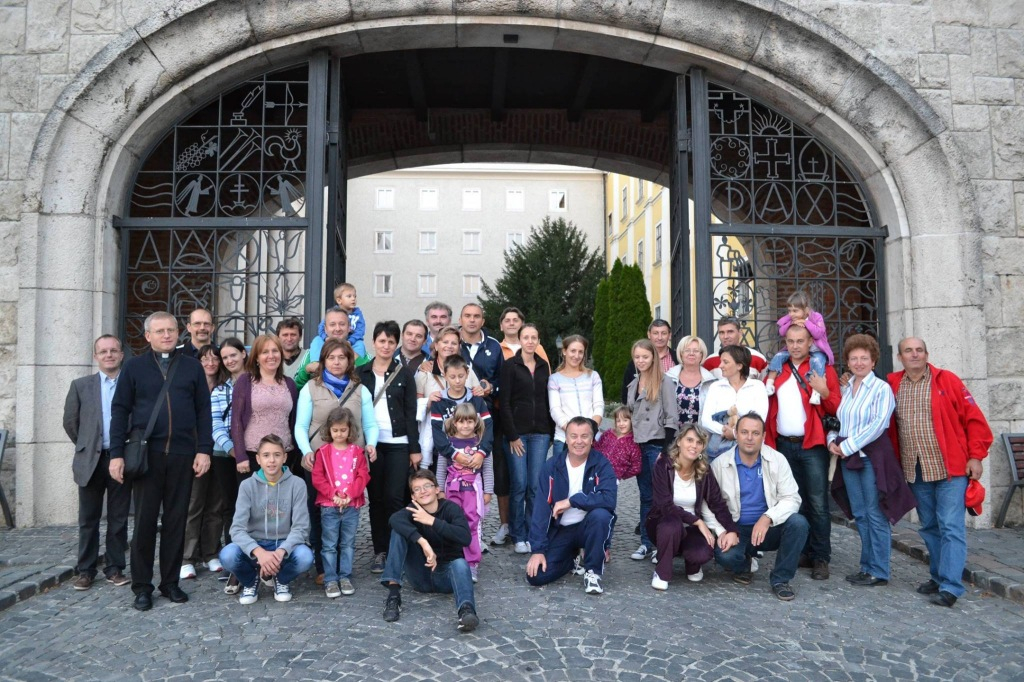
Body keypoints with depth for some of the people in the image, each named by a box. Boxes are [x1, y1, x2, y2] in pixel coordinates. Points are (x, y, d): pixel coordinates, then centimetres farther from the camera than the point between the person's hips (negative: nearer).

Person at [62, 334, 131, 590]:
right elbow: (70, 422, 10)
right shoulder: (81, 385, 5)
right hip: (91, 461, 1)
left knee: (118, 519, 7)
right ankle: (85, 570, 18)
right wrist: (87, 447, 11)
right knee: (88, 520, 8)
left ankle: (115, 568, 17)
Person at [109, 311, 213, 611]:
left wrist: (204, 450, -2)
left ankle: (170, 581, 18)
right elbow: (120, 410, 4)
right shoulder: (134, 367, 6)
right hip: (146, 453, -1)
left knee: (176, 520, 7)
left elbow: (203, 411, 6)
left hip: (182, 454, 1)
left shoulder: (192, 366, 8)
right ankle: (142, 586, 16)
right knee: (145, 520, 5)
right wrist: (117, 454, -4)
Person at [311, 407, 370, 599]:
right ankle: (330, 580, 11)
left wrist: (349, 495, -14)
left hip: (352, 506, 1)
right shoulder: (323, 451, 0)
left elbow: (363, 477, -2)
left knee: (348, 544, 9)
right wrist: (333, 494, -16)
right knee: (329, 545, 3)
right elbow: (317, 478, -5)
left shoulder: (357, 452, 3)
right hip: (329, 506, -1)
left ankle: (345, 577, 19)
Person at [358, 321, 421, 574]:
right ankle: (380, 552, 13)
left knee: (394, 498, -6)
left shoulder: (404, 374, 5)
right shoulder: (361, 373, 8)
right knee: (376, 498, 4)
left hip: (398, 444, -1)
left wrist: (415, 448, -2)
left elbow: (411, 413, 3)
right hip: (370, 444, 1)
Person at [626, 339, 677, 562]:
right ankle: (646, 542, 17)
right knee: (645, 495, 11)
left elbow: (671, 418, -10)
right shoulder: (632, 385, 15)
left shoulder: (664, 383, -7)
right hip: (638, 445, 6)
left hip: (657, 445, -6)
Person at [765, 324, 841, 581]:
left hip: (812, 445, -4)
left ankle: (821, 558, 4)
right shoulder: (777, 370, 12)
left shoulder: (823, 369, 0)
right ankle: (802, 552, 22)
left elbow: (836, 409, -4)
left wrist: (824, 392, -21)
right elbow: (768, 404, 16)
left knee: (817, 503, -5)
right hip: (783, 445, 4)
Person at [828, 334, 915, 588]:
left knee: (875, 515, -1)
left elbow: (879, 424, -16)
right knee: (860, 515, 12)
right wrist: (832, 441, -3)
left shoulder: (881, 388, -6)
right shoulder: (844, 389, 12)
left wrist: (848, 446, -15)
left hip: (872, 457, -6)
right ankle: (867, 565, 22)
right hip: (848, 459, 6)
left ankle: (879, 571, 8)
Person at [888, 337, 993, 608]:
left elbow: (974, 418, -3)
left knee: (951, 527, -6)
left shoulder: (947, 380, -2)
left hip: (950, 469, -4)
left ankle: (950, 587, -4)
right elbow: (887, 426, 13)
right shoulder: (892, 385, 6)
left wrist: (975, 456, -7)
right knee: (929, 528, 13)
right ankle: (938, 577, 25)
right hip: (915, 472, 4)